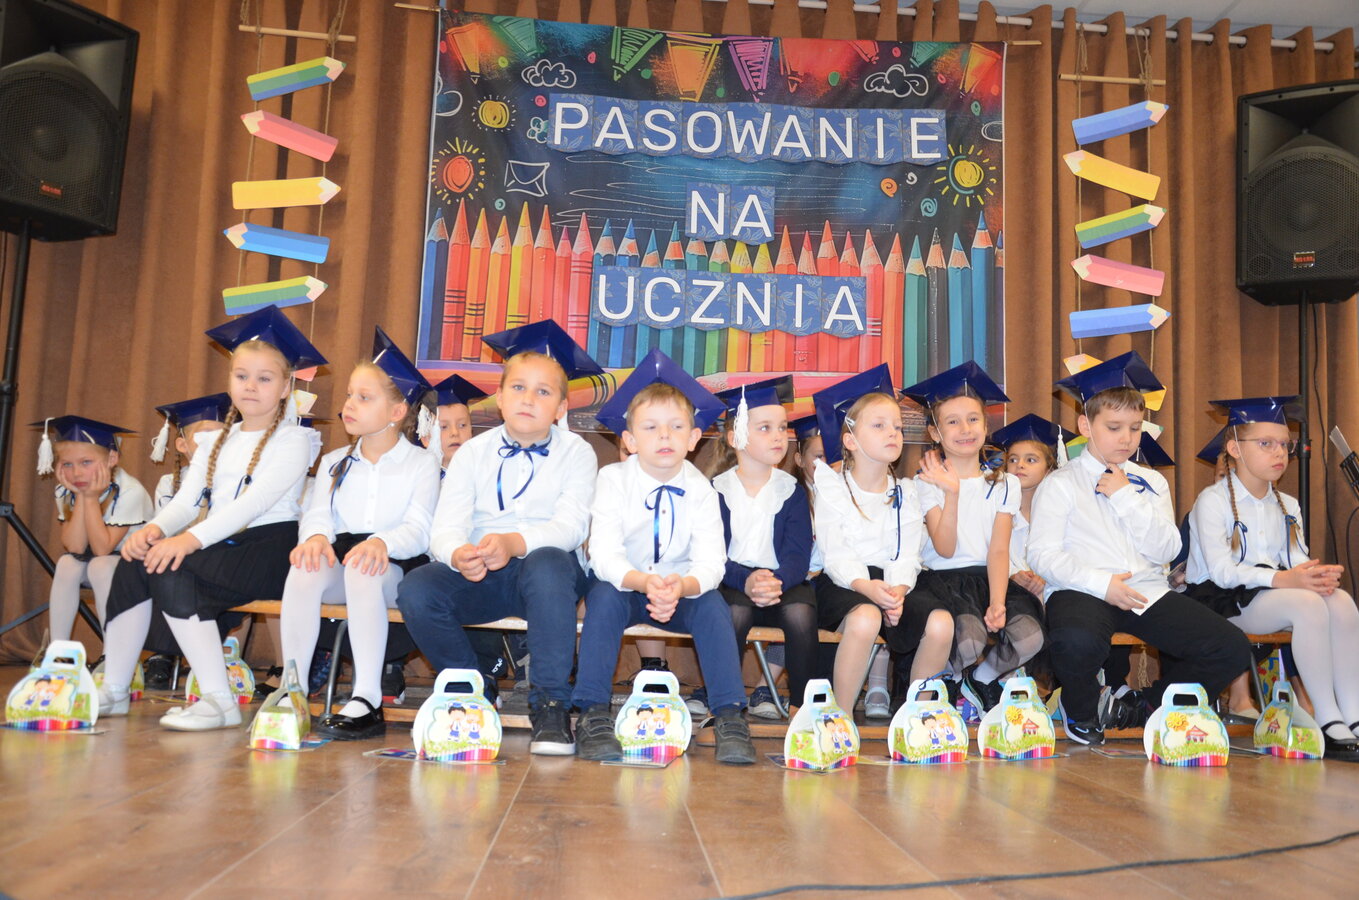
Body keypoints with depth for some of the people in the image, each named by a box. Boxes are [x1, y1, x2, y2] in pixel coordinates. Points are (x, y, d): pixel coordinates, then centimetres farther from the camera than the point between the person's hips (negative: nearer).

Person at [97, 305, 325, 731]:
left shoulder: (293, 440, -1)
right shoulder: (214, 442, 21)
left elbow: (254, 503, -16)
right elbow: (187, 500, 9)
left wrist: (190, 539, -28)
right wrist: (154, 529, -15)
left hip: (268, 548, -6)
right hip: (221, 546, 7)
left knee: (170, 570, -27)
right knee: (136, 562, -17)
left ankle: (220, 702, -24)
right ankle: (113, 691, -4)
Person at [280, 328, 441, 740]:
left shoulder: (422, 462, 6)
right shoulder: (333, 463, 20)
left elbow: (418, 529, -8)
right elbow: (318, 514, 5)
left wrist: (382, 542, -31)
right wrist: (316, 536, -21)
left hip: (396, 566, -3)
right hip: (341, 557, 4)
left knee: (363, 570, -38)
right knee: (305, 568, -31)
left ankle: (367, 702, -36)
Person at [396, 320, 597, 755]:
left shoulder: (576, 453, 2)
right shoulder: (473, 453, 8)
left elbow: (571, 526, -14)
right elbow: (445, 526, -5)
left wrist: (514, 542, -35)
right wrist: (458, 554, -31)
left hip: (548, 570, -2)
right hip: (478, 574, 3)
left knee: (548, 564, -37)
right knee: (416, 591, -25)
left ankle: (551, 703, -23)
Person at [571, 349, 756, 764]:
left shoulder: (700, 489, -8)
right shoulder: (614, 480, -12)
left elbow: (711, 561, -20)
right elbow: (604, 554, -23)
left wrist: (681, 586, -43)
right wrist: (645, 583, -44)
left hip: (682, 589, 1)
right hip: (623, 583, -1)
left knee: (713, 604, -28)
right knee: (604, 597, -32)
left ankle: (730, 715, -27)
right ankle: (593, 714, -30)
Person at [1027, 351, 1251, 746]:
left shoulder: (1151, 483, 18)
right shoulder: (1060, 484, 4)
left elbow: (1166, 551, 5)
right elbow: (1043, 554, -7)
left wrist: (1126, 498, -3)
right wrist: (1100, 583, -19)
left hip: (1147, 592, 5)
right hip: (1083, 592, -5)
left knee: (1233, 650, -13)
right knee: (1076, 642, -39)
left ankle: (1143, 708, 6)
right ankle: (1081, 714, -3)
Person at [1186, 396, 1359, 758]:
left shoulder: (1287, 506, 18)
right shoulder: (1213, 501, -6)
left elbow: (1297, 560, 3)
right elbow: (1221, 571, -17)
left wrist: (1319, 574, -21)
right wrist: (1282, 579, -28)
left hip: (1271, 593, 7)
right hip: (1222, 599, -7)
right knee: (1308, 604, -30)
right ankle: (1328, 723, -27)